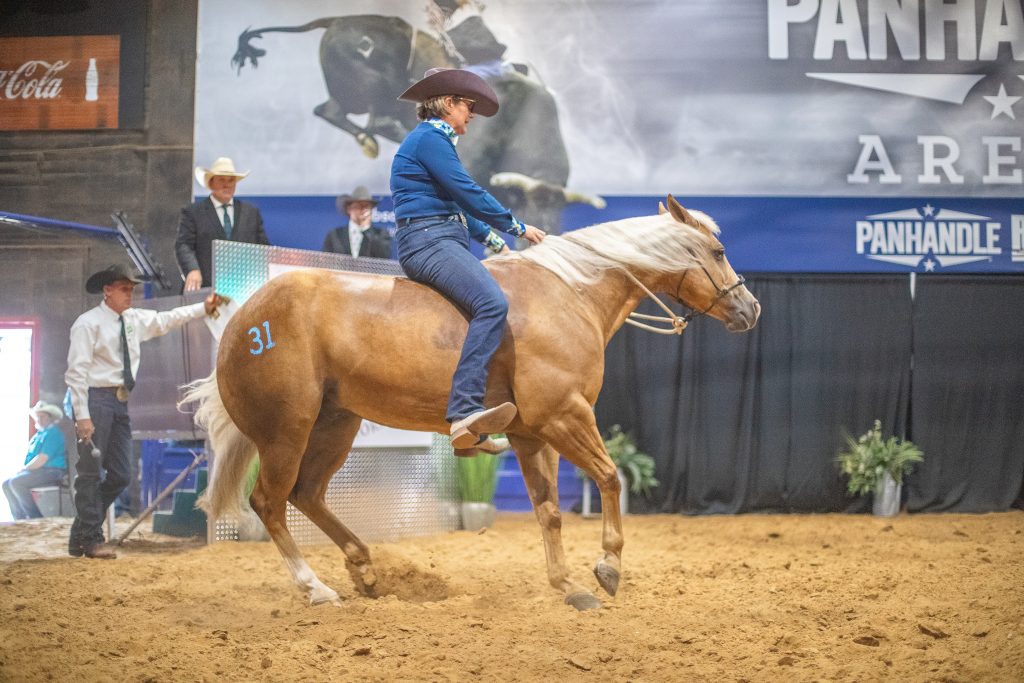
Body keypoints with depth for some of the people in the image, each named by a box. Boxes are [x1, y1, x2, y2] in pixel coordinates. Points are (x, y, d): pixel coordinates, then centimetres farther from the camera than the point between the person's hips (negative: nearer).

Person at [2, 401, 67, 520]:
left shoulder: (53, 433, -11)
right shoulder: (38, 434, 20)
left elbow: (43, 458, -19)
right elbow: (30, 456, 26)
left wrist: (25, 469, -11)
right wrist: (24, 469, 7)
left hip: (51, 471, -10)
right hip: (38, 471, 10)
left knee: (16, 482, -25)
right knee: (7, 484, 1)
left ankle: (35, 517, -22)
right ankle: (20, 518, -5)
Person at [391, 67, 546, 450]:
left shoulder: (436, 139, 26)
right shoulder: (430, 138, -7)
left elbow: (457, 205, 30)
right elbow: (469, 193, -12)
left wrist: (495, 242, 24)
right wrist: (517, 227, -2)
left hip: (446, 242, 11)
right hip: (427, 241, -11)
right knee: (492, 303, -30)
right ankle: (464, 412, -43)